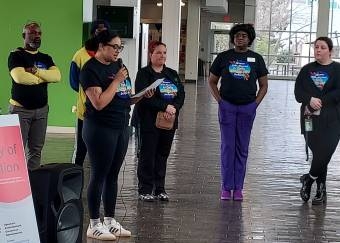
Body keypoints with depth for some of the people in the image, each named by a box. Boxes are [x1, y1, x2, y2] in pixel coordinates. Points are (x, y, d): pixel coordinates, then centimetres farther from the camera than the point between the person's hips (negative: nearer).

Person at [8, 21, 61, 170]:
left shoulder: (46, 58, 13)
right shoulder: (16, 55, -3)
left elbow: (57, 76, -4)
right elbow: (19, 77, -20)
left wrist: (36, 71, -18)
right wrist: (45, 77, -7)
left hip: (41, 110, 5)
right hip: (20, 109, -5)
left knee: (36, 149, 5)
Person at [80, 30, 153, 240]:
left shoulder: (118, 65, 11)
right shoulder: (91, 69, -12)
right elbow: (99, 103, -21)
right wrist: (116, 80, -19)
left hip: (122, 127, 7)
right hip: (101, 128, -7)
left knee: (113, 175, 11)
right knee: (99, 175, -2)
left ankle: (110, 220, 19)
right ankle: (94, 225, 6)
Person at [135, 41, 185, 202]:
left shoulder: (172, 74, 14)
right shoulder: (144, 74, -2)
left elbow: (181, 95, 4)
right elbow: (144, 96, -16)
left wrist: (174, 108, -16)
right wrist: (165, 107, -21)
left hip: (169, 121, 5)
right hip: (149, 121, -5)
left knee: (163, 154, 10)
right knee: (148, 154, -1)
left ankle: (160, 188, 17)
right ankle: (145, 190, 5)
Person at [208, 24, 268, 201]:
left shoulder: (256, 59, 7)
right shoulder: (223, 57, 5)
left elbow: (263, 85, 11)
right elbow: (212, 81, 10)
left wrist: (256, 103, 0)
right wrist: (219, 100, 0)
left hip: (247, 108, 1)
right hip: (227, 106, -1)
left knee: (242, 148, 5)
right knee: (227, 146, -1)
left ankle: (238, 188, 11)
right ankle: (226, 187, 4)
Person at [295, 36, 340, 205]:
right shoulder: (307, 70, 11)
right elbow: (298, 92, 3)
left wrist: (320, 102, -15)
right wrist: (310, 100, -16)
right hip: (310, 119, 2)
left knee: (324, 153, -8)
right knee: (317, 153, 0)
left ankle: (309, 179, 15)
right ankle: (321, 190, 14)